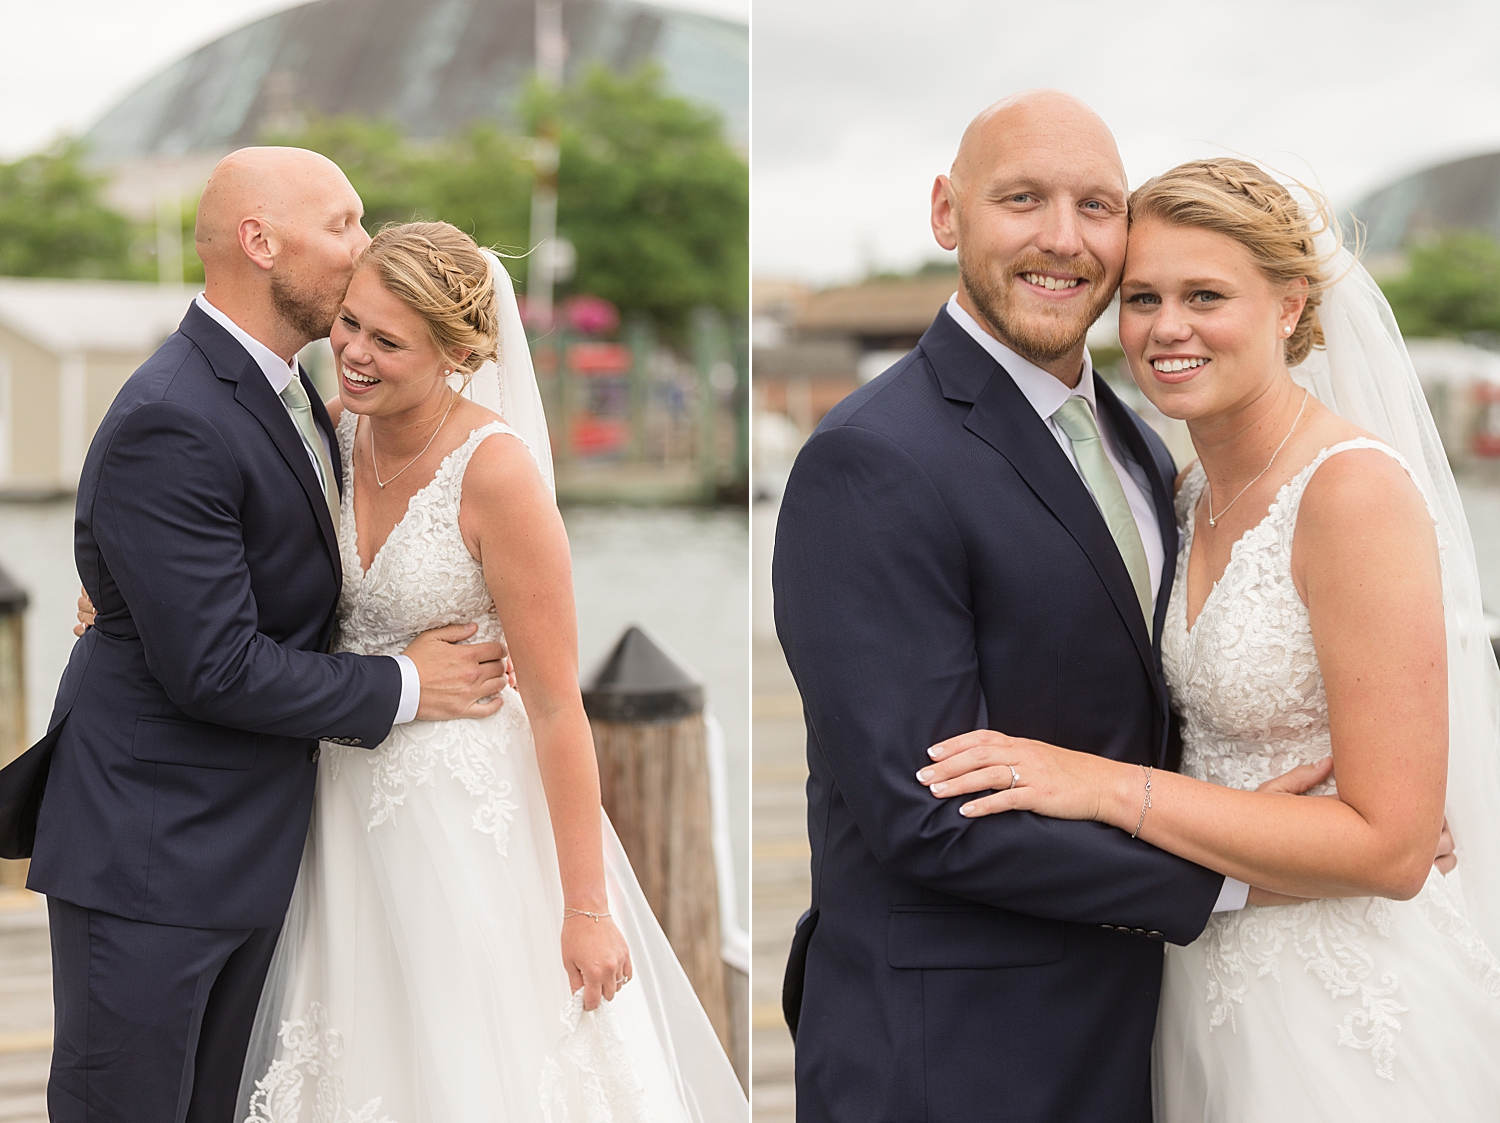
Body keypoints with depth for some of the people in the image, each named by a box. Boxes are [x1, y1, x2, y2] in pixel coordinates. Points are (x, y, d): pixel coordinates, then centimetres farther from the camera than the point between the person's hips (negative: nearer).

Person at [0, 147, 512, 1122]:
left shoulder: (288, 389, 9)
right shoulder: (170, 423, -22)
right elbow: (212, 667, -23)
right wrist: (400, 688, -13)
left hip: (254, 846, 9)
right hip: (149, 853, -9)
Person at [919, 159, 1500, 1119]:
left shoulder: (1356, 491, -20)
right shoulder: (1194, 492, 5)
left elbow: (1391, 844, -23)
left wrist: (1110, 787, -23)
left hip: (1349, 1014, -7)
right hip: (1215, 988, 7)